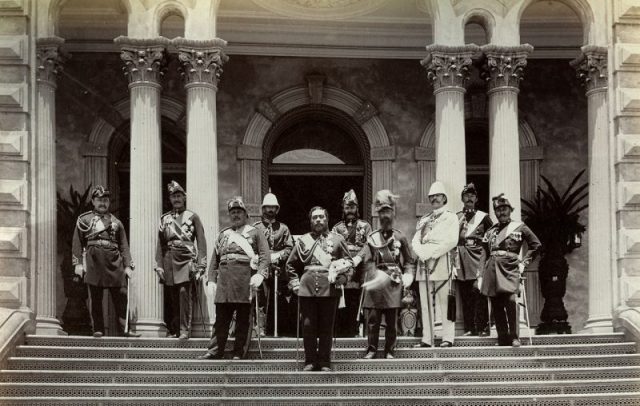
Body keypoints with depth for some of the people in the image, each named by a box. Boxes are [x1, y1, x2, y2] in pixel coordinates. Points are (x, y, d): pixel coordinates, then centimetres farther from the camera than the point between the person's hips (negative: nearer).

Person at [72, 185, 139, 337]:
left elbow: (124, 245, 14)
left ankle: (124, 329, 0)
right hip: (94, 261, -2)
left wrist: (128, 266, 5)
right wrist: (78, 263, -3)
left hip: (114, 262, 2)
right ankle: (98, 329, 6)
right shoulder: (84, 220, 11)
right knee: (96, 297, 0)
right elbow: (77, 243, 6)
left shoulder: (116, 222, 17)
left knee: (121, 294, -3)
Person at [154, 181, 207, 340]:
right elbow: (160, 243, 12)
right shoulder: (165, 218, 14)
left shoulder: (192, 217, 6)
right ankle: (173, 329, 13)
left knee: (184, 292, -15)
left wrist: (201, 265, -6)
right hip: (169, 260, 3)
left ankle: (185, 329, -13)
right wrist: (159, 265, 4)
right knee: (172, 296, 4)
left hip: (186, 260, -3)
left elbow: (201, 242, 2)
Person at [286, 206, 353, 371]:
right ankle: (310, 361, 9)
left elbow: (348, 262, 12)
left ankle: (324, 361, 9)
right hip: (306, 289, 1)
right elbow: (291, 264, 18)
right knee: (308, 325, 0)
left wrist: (342, 278, -3)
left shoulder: (337, 239, 11)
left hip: (329, 288, -1)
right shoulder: (303, 240, 14)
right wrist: (295, 283, 8)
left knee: (327, 327, 1)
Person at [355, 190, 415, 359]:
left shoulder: (400, 238, 9)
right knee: (373, 318, 0)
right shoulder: (372, 238, 8)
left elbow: (410, 261, 13)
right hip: (375, 283, 0)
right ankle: (371, 349, 10)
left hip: (394, 283, 0)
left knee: (392, 321, 4)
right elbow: (366, 259, -2)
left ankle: (389, 351, 13)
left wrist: (408, 276, -4)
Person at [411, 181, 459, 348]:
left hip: (441, 261, -5)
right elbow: (415, 241, 11)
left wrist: (432, 253, -13)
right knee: (424, 303, 2)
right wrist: (423, 254, -9)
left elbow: (451, 241, -7)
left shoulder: (450, 217, 6)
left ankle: (448, 337, -5)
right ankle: (426, 338, 4)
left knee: (444, 301, -7)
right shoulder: (424, 220, 21)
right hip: (423, 262, 5)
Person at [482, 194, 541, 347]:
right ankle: (502, 336, 8)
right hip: (492, 269, 4)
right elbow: (485, 250, 29)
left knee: (510, 300, -20)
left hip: (510, 267, -4)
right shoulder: (491, 230, 17)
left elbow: (536, 245, 7)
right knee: (496, 305, 1)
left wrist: (524, 262, 2)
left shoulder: (519, 227, 7)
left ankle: (514, 336, -11)